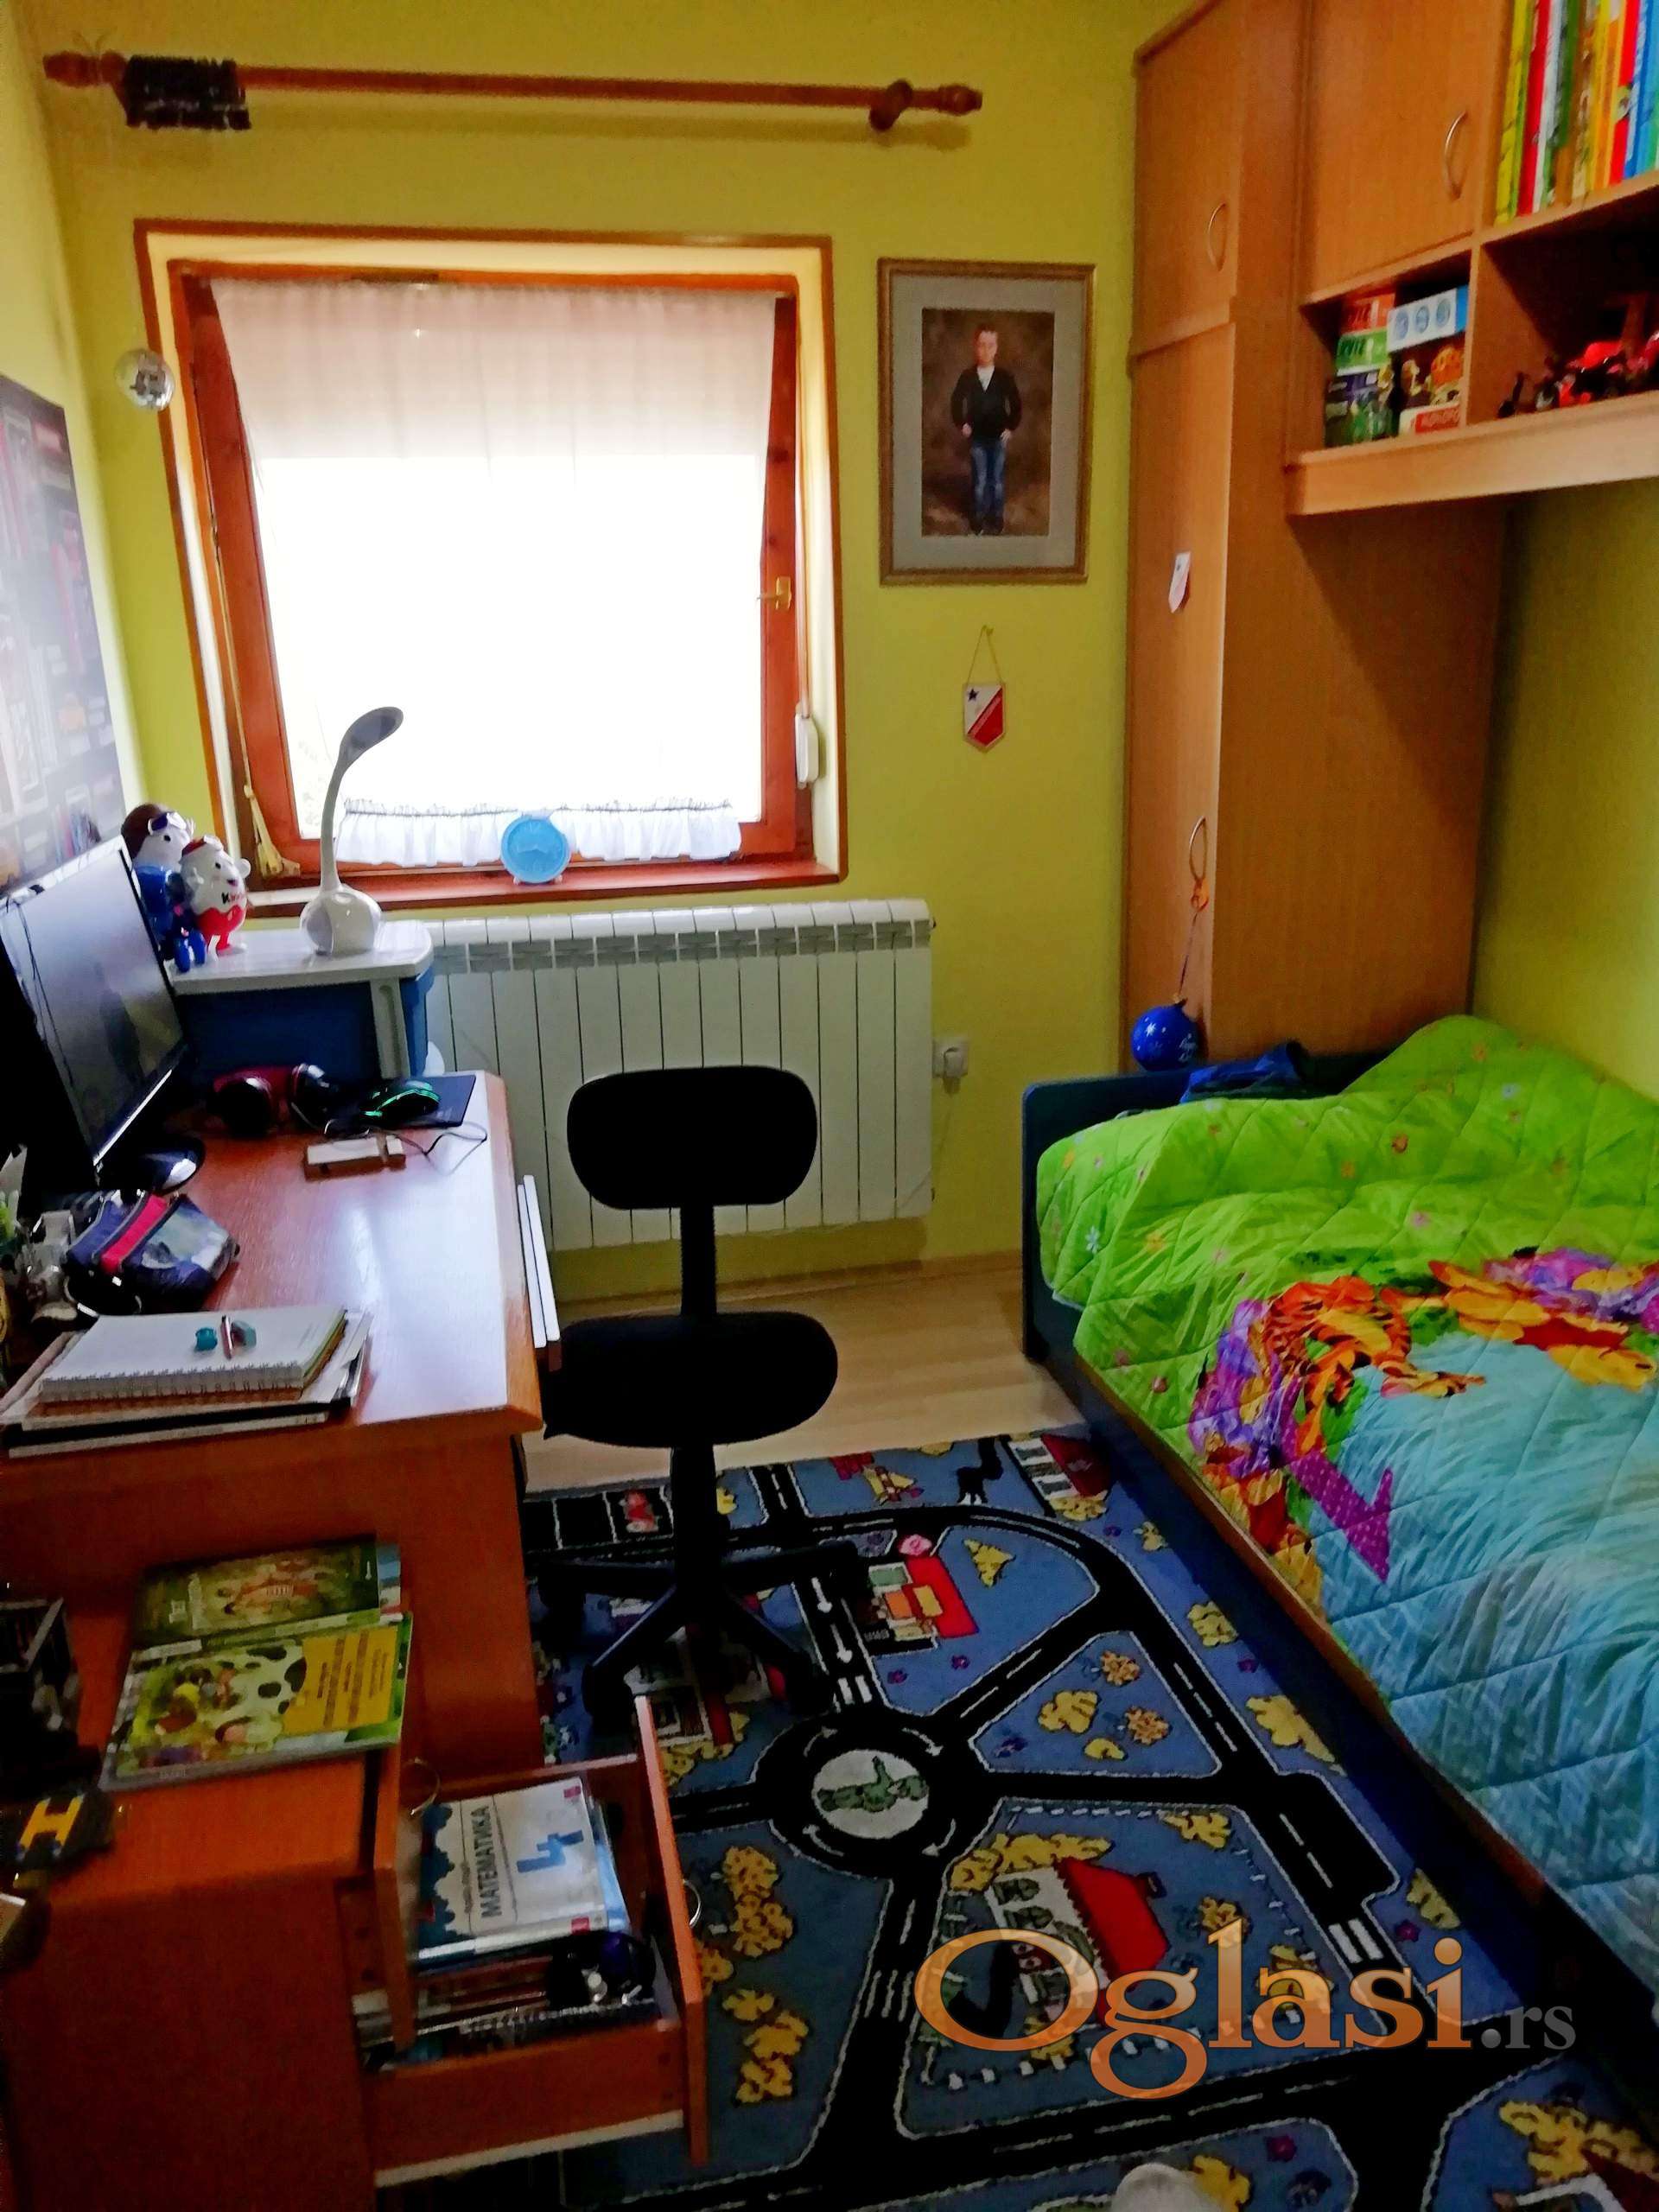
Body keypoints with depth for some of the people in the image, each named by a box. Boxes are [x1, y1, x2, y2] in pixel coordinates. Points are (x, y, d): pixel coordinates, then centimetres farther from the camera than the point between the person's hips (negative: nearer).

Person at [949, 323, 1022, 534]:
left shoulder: (1004, 377, -3)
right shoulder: (967, 376, -4)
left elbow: (1015, 404, 4)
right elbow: (956, 402, 8)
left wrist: (1011, 428, -1)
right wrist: (961, 425, 1)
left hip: (999, 437, 0)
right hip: (977, 438, 0)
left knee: (998, 481, 6)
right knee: (979, 481, 3)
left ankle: (996, 520, 18)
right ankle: (977, 520, 15)